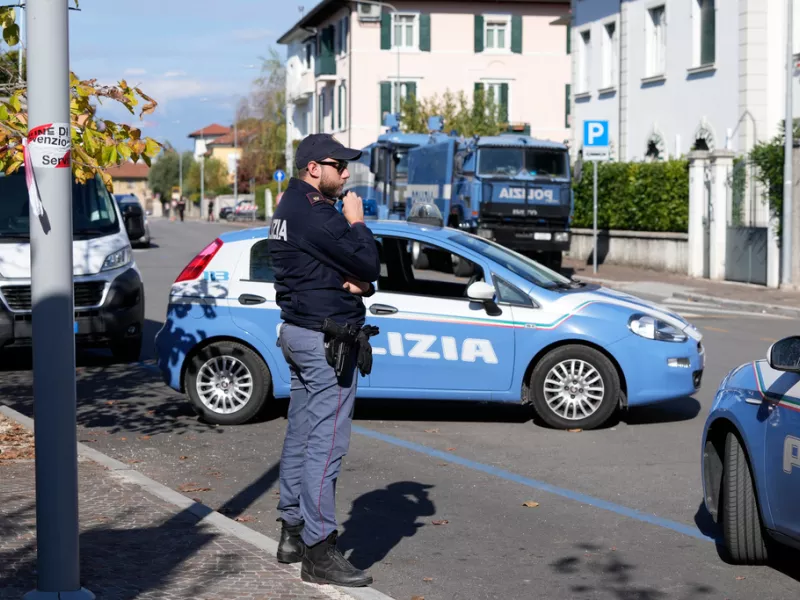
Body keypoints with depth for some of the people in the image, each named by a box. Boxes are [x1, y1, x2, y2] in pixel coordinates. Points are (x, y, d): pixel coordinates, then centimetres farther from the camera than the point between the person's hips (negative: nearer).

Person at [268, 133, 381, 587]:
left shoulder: (291, 208, 15)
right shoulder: (316, 214, -18)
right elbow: (369, 264, -17)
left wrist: (357, 282, -5)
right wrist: (357, 222, -3)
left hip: (299, 331, 11)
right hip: (327, 341, -11)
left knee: (301, 436, 16)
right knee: (326, 443, -9)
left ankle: (293, 531, 25)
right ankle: (318, 550, -7)